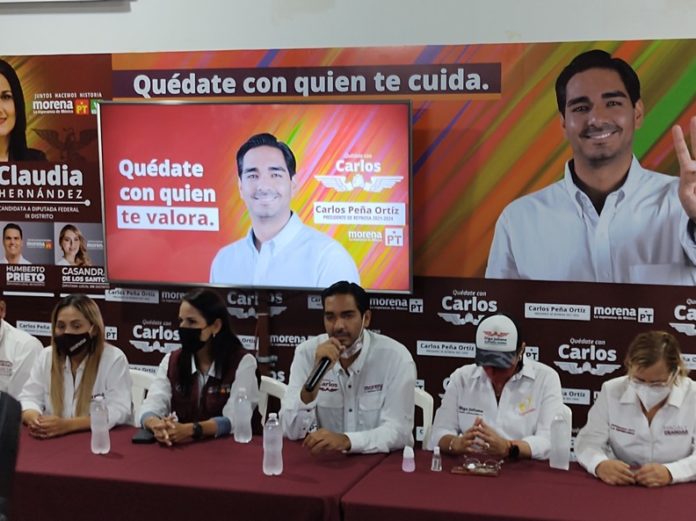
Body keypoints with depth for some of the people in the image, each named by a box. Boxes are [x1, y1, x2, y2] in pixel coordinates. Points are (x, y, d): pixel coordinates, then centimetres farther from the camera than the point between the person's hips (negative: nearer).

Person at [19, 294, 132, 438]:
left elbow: (118, 411, -15)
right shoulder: (45, 357, 7)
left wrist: (68, 425, -25)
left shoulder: (114, 359, -8)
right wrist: (33, 420, -18)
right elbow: (29, 398, 7)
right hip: (54, 440, 4)